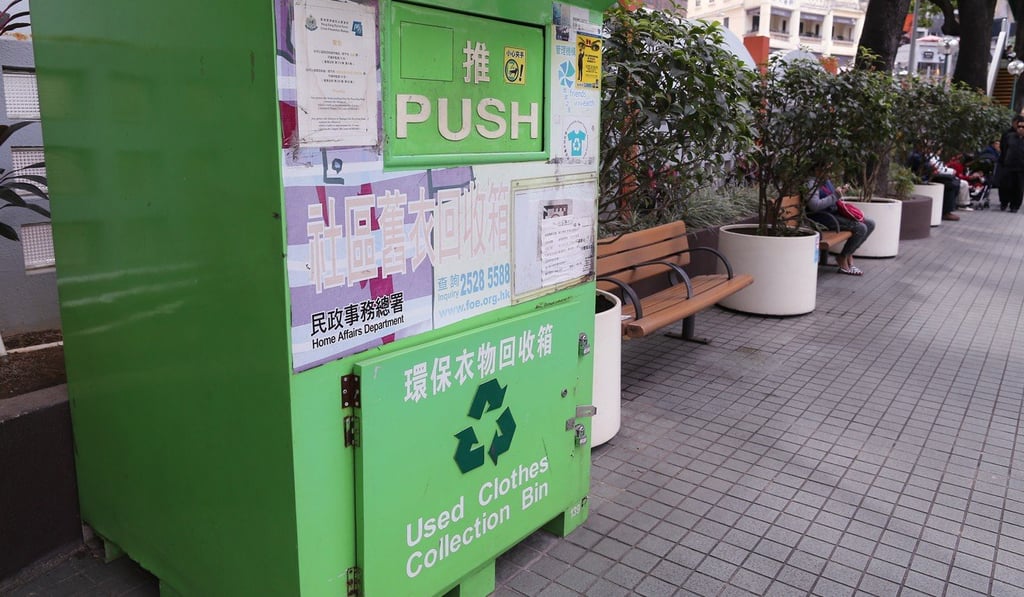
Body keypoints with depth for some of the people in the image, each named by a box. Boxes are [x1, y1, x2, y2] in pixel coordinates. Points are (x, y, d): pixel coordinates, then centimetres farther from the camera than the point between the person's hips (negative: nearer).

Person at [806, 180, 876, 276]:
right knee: (861, 228, -21)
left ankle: (848, 254, 8)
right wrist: (835, 196, -21)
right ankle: (842, 258, -3)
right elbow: (814, 206, -28)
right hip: (824, 217, -10)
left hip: (834, 212, 10)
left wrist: (840, 192, 5)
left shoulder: (826, 180, 13)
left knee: (870, 224, 4)